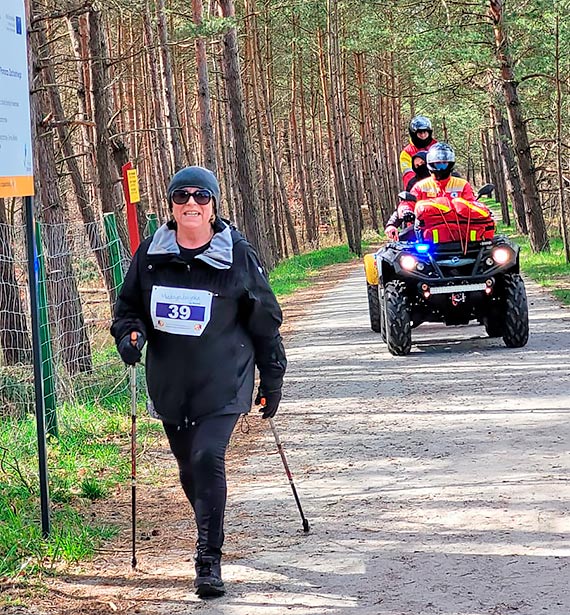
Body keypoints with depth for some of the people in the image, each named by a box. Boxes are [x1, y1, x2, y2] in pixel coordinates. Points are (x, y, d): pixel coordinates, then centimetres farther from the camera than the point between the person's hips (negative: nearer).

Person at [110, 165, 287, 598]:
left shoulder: (238, 254, -5)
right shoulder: (151, 253, 3)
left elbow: (265, 320, 3)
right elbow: (129, 305, 16)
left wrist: (272, 381, 6)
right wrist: (131, 333, -8)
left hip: (223, 383, -4)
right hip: (169, 382, 4)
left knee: (208, 458, -18)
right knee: (188, 466, 14)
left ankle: (209, 561, -14)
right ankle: (210, 536, 39)